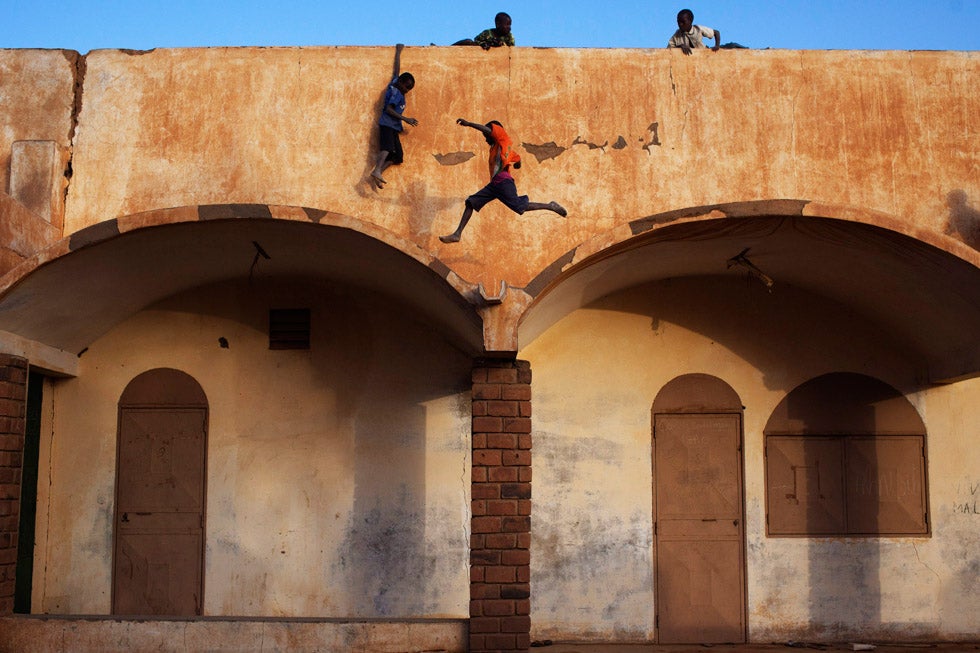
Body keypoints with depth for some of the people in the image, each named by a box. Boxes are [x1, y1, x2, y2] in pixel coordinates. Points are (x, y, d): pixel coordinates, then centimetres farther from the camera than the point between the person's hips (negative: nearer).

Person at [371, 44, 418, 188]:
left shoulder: (395, 84, 18)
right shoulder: (396, 92, -6)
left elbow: (397, 68, 28)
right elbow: (389, 109, -17)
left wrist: (398, 52, 39)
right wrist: (405, 119, -19)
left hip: (393, 127, 10)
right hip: (387, 124, -10)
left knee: (397, 156, 2)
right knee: (388, 147, -32)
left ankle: (377, 175, -12)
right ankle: (377, 171, -53)